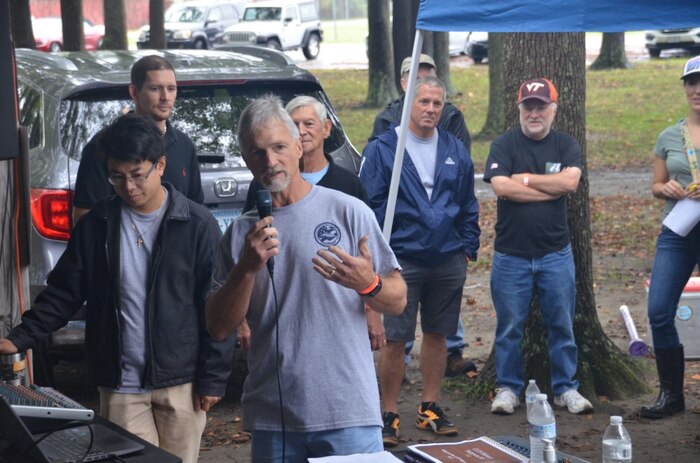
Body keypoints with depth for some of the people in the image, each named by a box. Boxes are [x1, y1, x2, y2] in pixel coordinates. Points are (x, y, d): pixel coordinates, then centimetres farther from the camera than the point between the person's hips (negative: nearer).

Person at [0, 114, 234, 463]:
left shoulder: (197, 225, -5)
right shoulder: (95, 226, 2)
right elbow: (63, 294, 6)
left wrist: (213, 378, -5)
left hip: (181, 382, -1)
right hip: (121, 385, 1)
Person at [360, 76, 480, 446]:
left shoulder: (456, 151, 9)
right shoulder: (382, 149, -4)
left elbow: (468, 204, 16)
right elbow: (370, 205, -4)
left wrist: (469, 247, 10)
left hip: (449, 261, 4)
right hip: (401, 260, -4)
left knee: (437, 335, 12)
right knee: (394, 340, -2)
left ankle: (430, 408, 24)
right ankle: (390, 414, 8)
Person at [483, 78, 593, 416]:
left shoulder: (566, 146, 6)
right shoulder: (504, 144, 0)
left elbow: (570, 181, -12)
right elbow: (501, 187, -15)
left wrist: (525, 179, -9)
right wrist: (551, 188, -10)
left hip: (555, 253, 1)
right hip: (511, 254, -1)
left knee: (562, 324, 6)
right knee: (509, 326, 5)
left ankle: (565, 388, 17)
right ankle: (507, 388, 17)